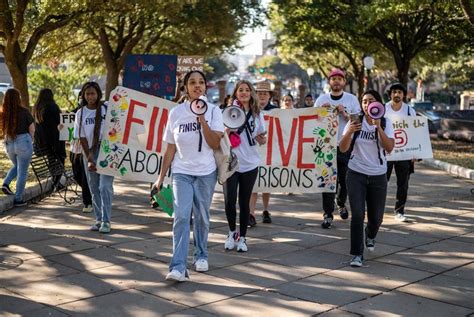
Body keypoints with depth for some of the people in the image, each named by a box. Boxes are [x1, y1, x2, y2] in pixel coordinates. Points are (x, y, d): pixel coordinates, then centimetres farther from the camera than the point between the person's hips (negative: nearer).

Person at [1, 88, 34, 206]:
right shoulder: (24, 111, -11)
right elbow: (32, 129, -4)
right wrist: (30, 140, 13)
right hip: (23, 143, -4)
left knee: (16, 166, 29)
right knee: (22, 172, 6)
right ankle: (18, 199, 9)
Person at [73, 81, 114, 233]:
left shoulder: (106, 109, -3)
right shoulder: (80, 113, 4)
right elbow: (82, 138, 1)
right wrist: (89, 159, -5)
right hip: (89, 153, 3)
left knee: (105, 187, -10)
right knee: (94, 188, 9)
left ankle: (106, 221, -6)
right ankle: (98, 219, 18)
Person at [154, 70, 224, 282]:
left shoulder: (213, 111, -1)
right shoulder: (176, 112, 2)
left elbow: (215, 144, -10)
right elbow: (170, 148, 6)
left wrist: (202, 119, -18)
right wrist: (161, 177, 5)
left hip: (206, 173, 0)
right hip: (181, 172, 0)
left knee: (202, 217, 9)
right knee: (181, 216, -13)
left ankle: (201, 256, 30)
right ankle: (178, 267, -16)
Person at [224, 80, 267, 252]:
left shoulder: (257, 114, 6)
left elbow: (262, 138, 15)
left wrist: (262, 139, -6)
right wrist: (229, 128, -17)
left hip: (250, 164, 2)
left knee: (244, 202, 6)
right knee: (229, 200, -8)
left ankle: (242, 237, 19)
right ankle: (232, 232, 17)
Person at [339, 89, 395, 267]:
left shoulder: (386, 123, -2)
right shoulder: (355, 122, -3)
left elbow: (389, 148, -16)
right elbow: (343, 149, -8)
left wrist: (378, 127, -25)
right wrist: (349, 132, -27)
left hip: (378, 176, 1)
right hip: (356, 174, -1)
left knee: (376, 217, 9)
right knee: (357, 214, -12)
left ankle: (370, 236, 44)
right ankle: (357, 254, -2)